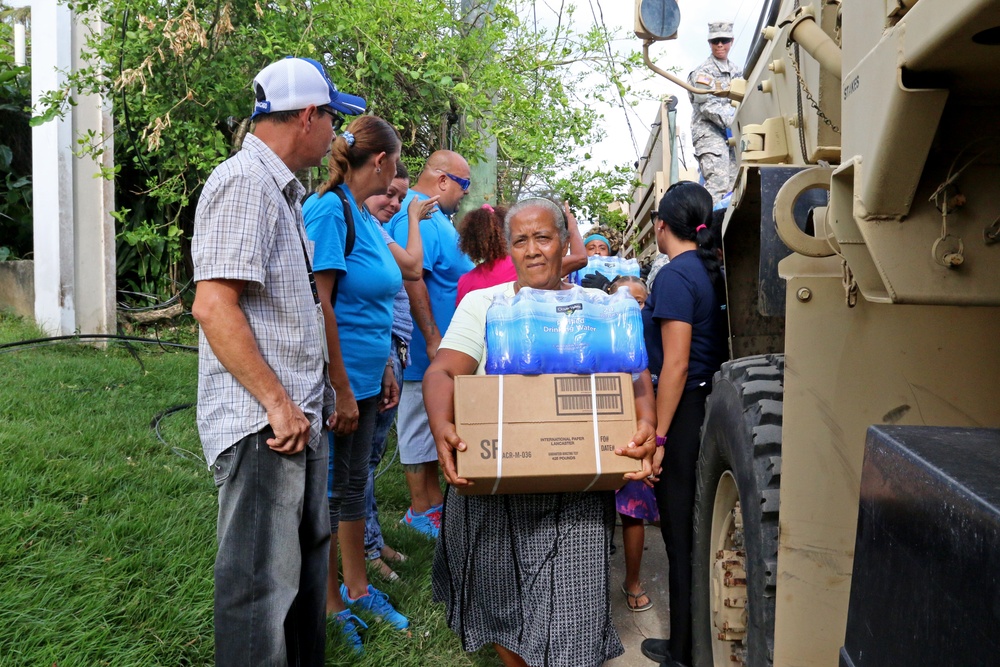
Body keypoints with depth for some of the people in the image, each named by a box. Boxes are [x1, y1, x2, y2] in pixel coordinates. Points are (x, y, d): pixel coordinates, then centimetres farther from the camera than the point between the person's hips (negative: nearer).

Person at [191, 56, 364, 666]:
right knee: (262, 584, -2)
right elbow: (213, 304, -22)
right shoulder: (244, 182, -13)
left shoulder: (283, 190, 17)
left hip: (298, 416, 10)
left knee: (307, 554, 20)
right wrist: (277, 402, -21)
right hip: (262, 424, -10)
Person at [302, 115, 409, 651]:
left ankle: (357, 589, 32)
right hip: (336, 382, -9)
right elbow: (318, 305, -21)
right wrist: (342, 390, -20)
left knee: (353, 485, 18)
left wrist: (381, 372, 21)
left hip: (362, 379, 9)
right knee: (327, 491, 5)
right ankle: (330, 607, 20)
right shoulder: (328, 209, -17)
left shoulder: (362, 215, 11)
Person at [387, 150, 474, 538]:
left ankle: (434, 502, 25)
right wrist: (434, 339, -26)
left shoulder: (436, 216, 16)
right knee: (420, 426, 0)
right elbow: (411, 277, -26)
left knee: (433, 427, 16)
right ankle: (421, 511, 10)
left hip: (445, 349, 10)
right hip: (428, 347, -10)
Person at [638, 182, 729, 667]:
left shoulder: (676, 275, -15)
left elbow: (676, 363, -20)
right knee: (698, 528, 18)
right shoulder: (709, 271, 10)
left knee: (680, 534, 2)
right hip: (709, 404, 9)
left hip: (683, 409, -9)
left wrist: (658, 436, -17)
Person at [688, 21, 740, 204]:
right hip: (709, 134, -7)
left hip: (730, 136, 7)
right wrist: (734, 121, -21)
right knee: (718, 185, -18)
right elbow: (708, 107, -13)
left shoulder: (735, 71, 20)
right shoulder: (703, 72, -3)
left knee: (733, 186, 3)